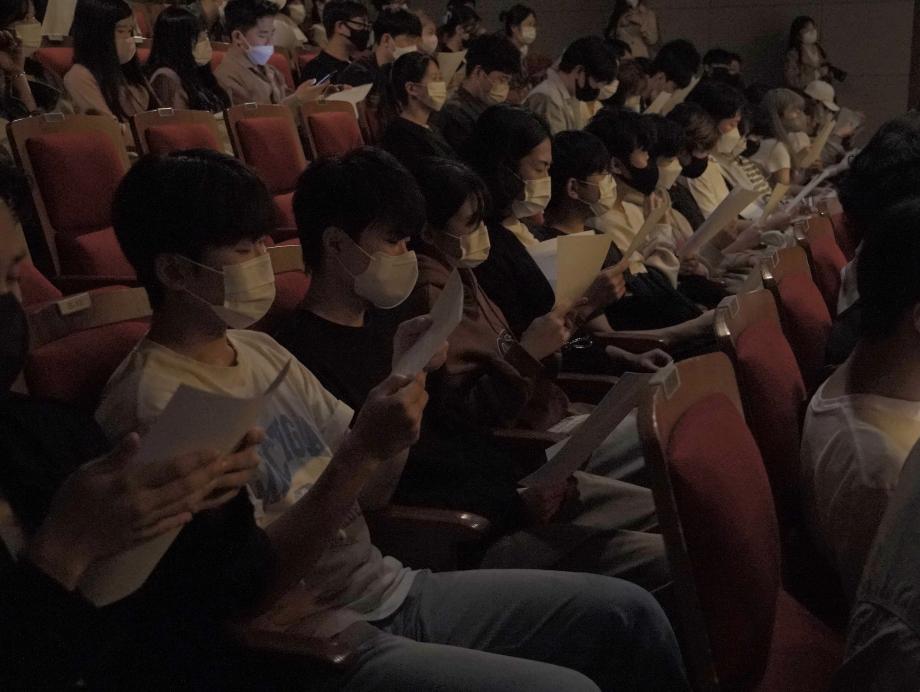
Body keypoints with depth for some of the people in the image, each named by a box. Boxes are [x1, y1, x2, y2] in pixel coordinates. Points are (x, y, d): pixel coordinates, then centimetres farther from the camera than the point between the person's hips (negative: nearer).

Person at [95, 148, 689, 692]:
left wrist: (406, 380, -5)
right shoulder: (153, 403, -16)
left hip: (391, 589, 8)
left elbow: (368, 495, 10)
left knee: (630, 613, 4)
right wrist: (362, 451, -24)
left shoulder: (259, 349, 9)